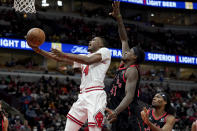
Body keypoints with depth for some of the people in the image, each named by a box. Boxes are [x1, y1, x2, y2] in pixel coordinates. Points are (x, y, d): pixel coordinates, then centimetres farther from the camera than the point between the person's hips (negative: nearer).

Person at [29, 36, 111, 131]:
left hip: (96, 95, -8)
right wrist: (39, 51, 16)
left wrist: (64, 54, -13)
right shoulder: (84, 57, 29)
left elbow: (89, 61, -12)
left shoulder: (105, 51, 6)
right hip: (83, 96, 8)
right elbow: (59, 58, 25)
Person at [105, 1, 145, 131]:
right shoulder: (124, 65, 14)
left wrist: (116, 112, -38)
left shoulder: (132, 71, -11)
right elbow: (124, 39, 21)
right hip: (119, 115, 9)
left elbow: (129, 96, -24)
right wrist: (119, 19, 16)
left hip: (129, 115, -9)